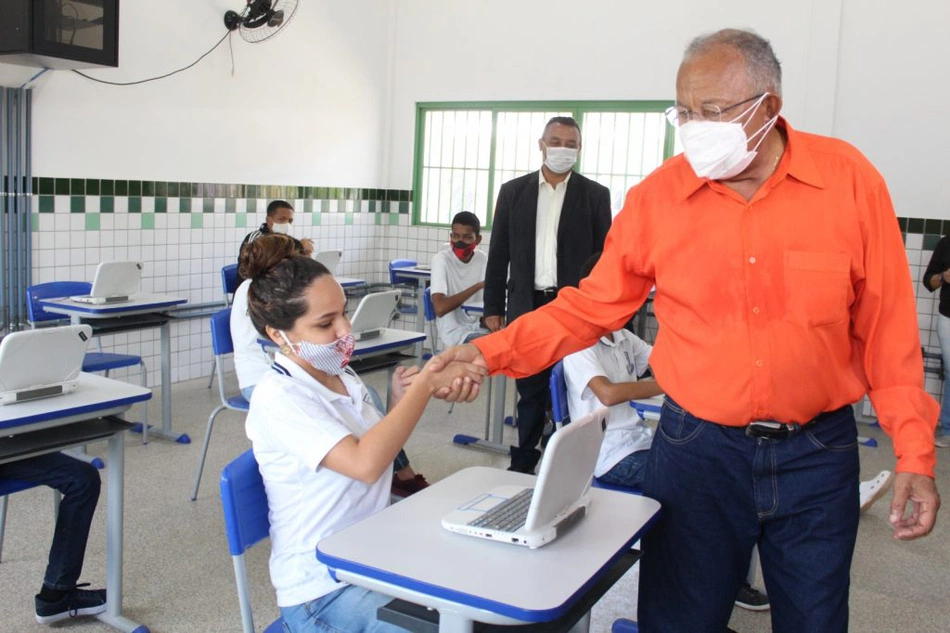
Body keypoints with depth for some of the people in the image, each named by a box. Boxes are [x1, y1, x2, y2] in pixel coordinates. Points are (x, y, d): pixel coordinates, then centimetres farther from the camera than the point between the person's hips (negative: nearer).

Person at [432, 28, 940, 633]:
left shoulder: (850, 180, -6)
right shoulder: (658, 197, -6)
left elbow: (887, 327, -3)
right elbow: (591, 307, 0)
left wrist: (914, 452, -4)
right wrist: (491, 351, -9)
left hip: (819, 451, 1)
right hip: (697, 446, 0)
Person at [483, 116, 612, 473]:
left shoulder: (595, 195, 3)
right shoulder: (513, 192, 7)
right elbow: (498, 254, 8)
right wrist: (493, 307, 4)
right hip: (527, 307, 2)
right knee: (530, 391, 10)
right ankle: (523, 464, 21)